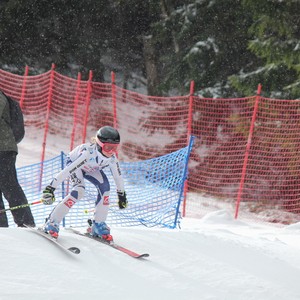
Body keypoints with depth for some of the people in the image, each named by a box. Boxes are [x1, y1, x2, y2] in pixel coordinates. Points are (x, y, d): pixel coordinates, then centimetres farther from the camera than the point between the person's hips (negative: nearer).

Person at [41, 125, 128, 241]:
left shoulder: (112, 158, -27)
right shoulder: (88, 153, -44)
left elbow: (117, 175, -7)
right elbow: (67, 171, -46)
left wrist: (122, 195, 4)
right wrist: (50, 188, -49)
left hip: (90, 168, 5)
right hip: (74, 162, -5)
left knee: (104, 187, -18)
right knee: (79, 190, -29)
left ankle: (98, 225, -5)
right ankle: (52, 222, -23)